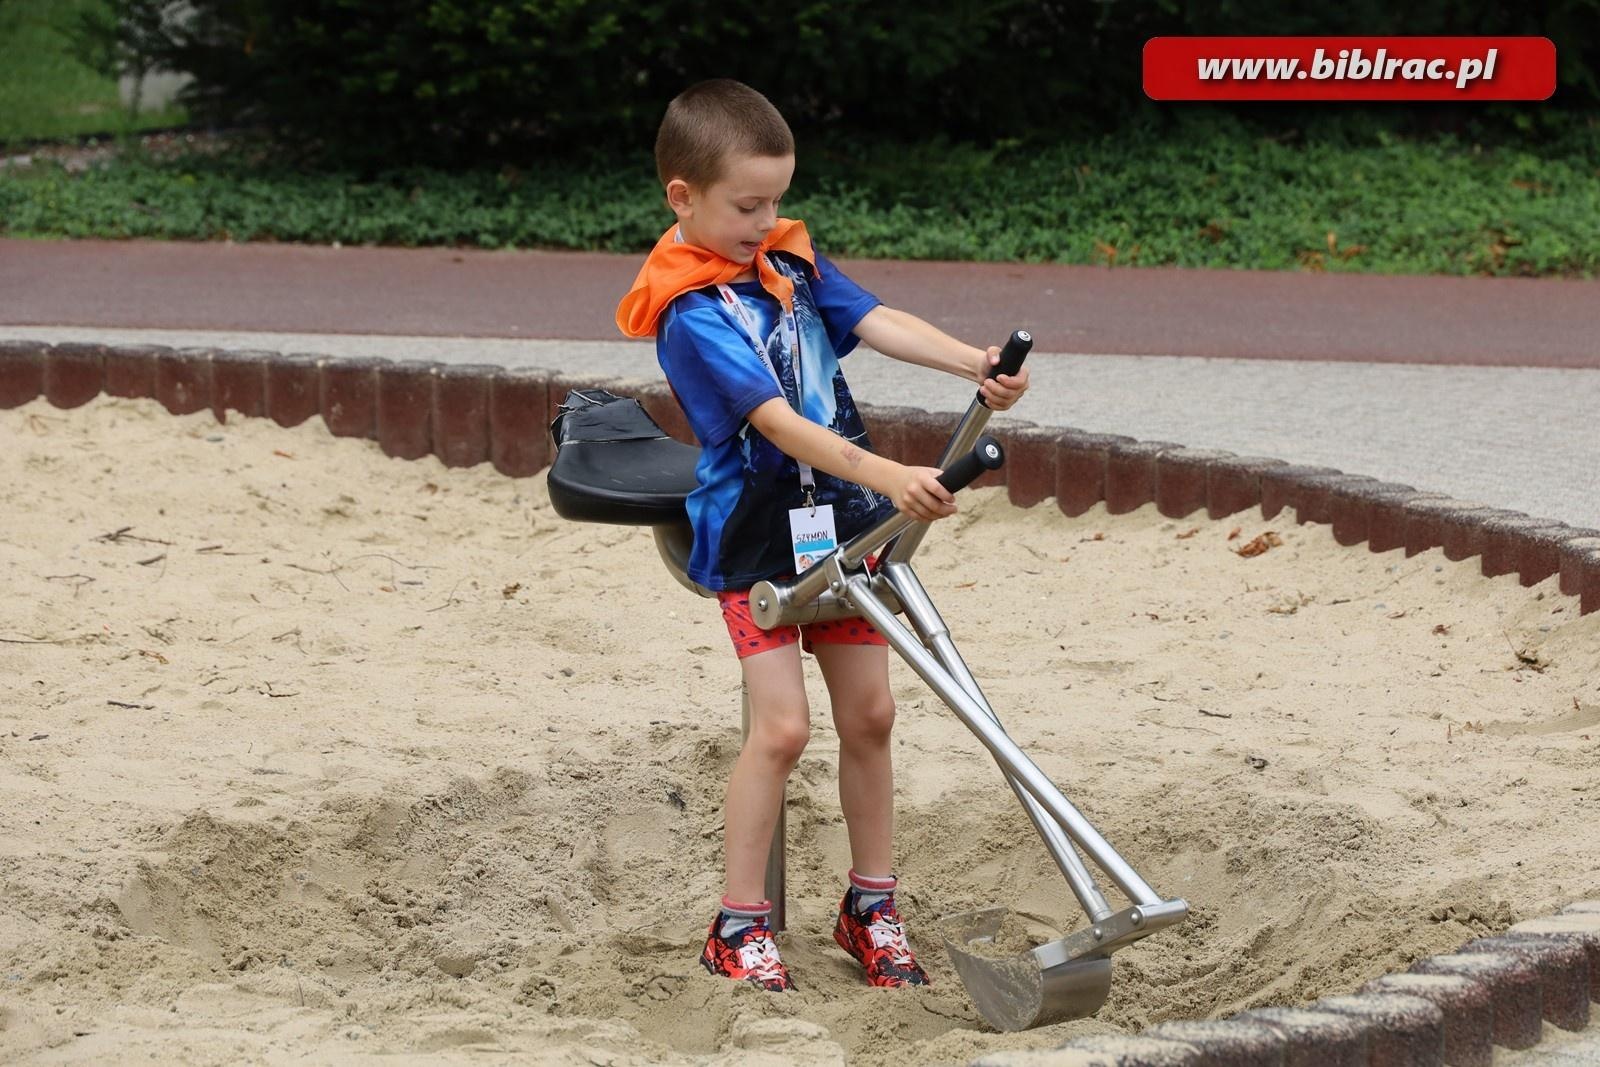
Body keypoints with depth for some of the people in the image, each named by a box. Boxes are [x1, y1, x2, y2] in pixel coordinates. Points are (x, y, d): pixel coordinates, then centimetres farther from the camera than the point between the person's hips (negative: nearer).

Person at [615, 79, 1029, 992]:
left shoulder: (791, 262, 5)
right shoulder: (691, 315, -18)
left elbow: (880, 324, -8)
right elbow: (779, 424, -28)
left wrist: (976, 362, -26)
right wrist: (887, 477, -39)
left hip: (839, 524, 7)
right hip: (754, 538, -7)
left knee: (869, 714, 7)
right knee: (782, 726, -12)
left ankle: (872, 908, 19)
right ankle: (740, 925, 0)